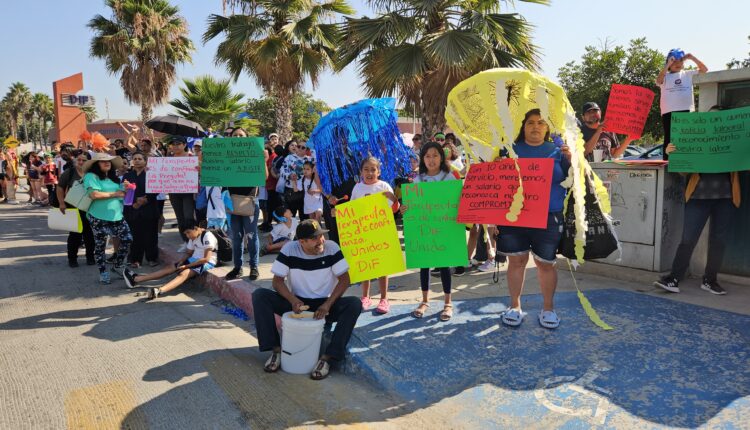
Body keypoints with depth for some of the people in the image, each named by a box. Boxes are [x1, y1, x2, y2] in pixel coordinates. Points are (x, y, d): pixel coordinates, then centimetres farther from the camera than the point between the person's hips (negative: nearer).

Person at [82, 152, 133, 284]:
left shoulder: (114, 178, 15)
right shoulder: (91, 176, -6)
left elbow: (121, 194, 20)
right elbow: (94, 195, -20)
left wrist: (125, 188, -2)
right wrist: (115, 194, -12)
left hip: (117, 215, 6)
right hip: (99, 217, -6)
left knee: (127, 239, 1)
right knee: (100, 245, 6)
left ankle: (118, 266, 20)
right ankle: (103, 272, 19)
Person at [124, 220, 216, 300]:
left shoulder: (207, 236, -19)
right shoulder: (193, 238, 9)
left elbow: (206, 259, -23)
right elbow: (188, 253, 14)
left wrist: (186, 266, -18)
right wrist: (180, 262, -7)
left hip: (206, 263, -9)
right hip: (194, 260, 9)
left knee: (184, 274, -32)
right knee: (169, 268, -1)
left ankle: (159, 290, -55)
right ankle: (136, 279, -2)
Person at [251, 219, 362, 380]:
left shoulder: (332, 248, -12)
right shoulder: (289, 249, -11)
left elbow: (344, 279, -11)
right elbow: (277, 280, -9)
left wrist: (327, 305, -24)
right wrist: (293, 300, -28)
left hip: (325, 304, -1)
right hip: (296, 303, 1)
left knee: (355, 304, -29)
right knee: (259, 295, -20)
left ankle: (328, 357, -27)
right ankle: (276, 349, -14)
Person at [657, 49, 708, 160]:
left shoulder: (688, 74, 18)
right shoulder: (665, 76, 10)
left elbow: (704, 69, 9)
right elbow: (659, 80, -11)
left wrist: (692, 58, -1)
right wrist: (668, 64, -15)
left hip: (686, 110, 2)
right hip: (669, 112, -2)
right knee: (669, 139, -1)